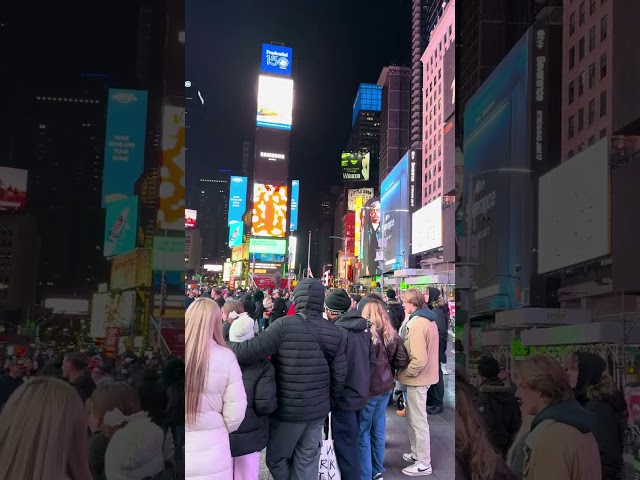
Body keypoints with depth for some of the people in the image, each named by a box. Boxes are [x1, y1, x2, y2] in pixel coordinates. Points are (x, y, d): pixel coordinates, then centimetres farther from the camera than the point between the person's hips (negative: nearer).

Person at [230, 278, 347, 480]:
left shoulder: (285, 325, -17)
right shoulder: (335, 333, -1)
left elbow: (251, 351, -22)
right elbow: (339, 376, 2)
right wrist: (329, 403, 17)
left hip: (287, 410, -5)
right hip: (318, 409, 5)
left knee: (276, 459, 15)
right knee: (307, 461, 16)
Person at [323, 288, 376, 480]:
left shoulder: (337, 331, -21)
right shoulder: (363, 328, 3)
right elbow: (372, 361, 8)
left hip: (344, 396, -8)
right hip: (361, 393, 8)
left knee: (345, 445, 3)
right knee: (352, 441, 21)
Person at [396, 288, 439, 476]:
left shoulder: (417, 323, -23)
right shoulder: (427, 319, 8)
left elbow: (419, 359, -27)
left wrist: (405, 373, -14)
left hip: (417, 378, -10)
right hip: (423, 376, 10)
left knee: (418, 421, 1)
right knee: (413, 417, 22)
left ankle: (424, 464, 11)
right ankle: (417, 453, 34)